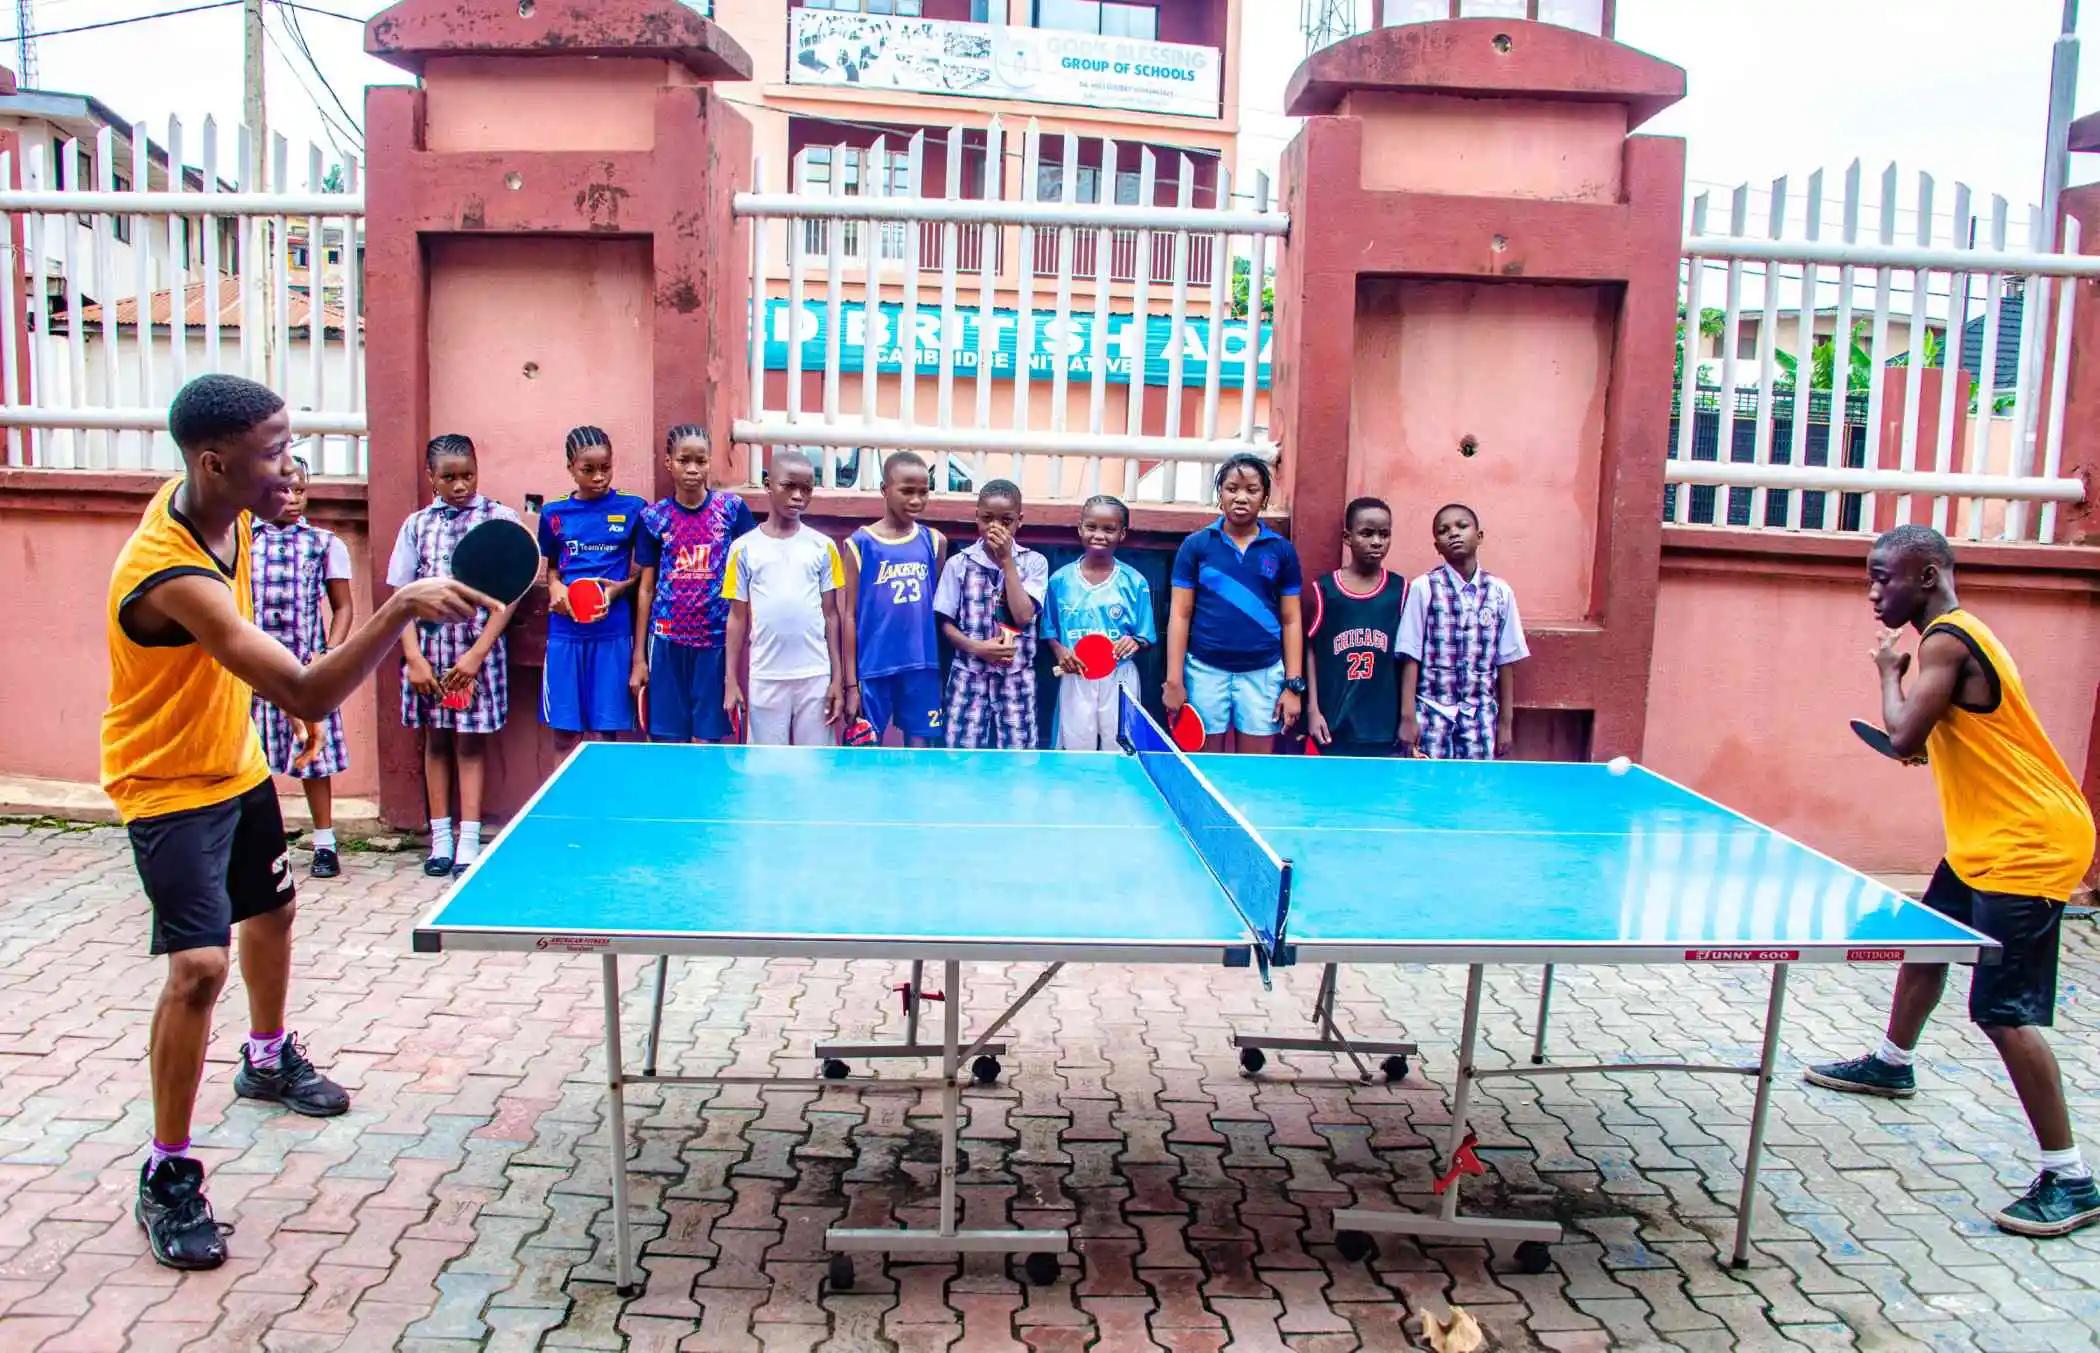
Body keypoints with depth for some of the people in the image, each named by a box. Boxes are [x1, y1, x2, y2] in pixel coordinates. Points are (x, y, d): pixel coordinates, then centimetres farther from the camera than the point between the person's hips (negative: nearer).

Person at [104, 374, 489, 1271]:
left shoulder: (220, 507, -9)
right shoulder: (171, 575, -37)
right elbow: (310, 696, -43)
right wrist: (401, 610, -50)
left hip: (236, 763, 9)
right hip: (171, 787, -9)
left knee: (271, 909, 24)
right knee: (199, 966, -18)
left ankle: (267, 1060, 51)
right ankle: (166, 1178, -1)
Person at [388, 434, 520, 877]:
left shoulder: (499, 519, -2)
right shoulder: (417, 524, 6)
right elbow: (403, 596, 6)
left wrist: (476, 654, -11)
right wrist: (414, 657, -5)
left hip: (478, 646, -3)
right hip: (428, 645, 3)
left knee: (471, 741, 1)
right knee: (435, 740, 8)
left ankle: (469, 843, 5)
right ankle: (440, 839, 15)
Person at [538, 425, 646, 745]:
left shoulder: (632, 508, 0)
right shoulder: (554, 513, 6)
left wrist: (620, 588, -11)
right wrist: (554, 587, -3)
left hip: (613, 632, -2)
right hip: (565, 631, 2)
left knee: (600, 734, 2)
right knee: (565, 736, 5)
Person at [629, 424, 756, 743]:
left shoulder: (732, 508, -1)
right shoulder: (653, 517, 2)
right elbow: (646, 588, 7)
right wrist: (638, 657, 5)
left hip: (716, 640, -1)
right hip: (667, 641, 1)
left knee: (707, 742, 3)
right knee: (667, 741, 4)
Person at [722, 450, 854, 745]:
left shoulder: (823, 547, 2)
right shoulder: (745, 547, 2)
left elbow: (831, 614, 5)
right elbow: (738, 617, 5)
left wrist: (838, 678, 1)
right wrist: (731, 680, 1)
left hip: (816, 676, 0)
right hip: (765, 677, 0)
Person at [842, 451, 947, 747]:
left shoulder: (934, 541, 5)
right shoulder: (860, 543, -3)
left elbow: (938, 603, 12)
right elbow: (850, 614, -1)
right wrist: (850, 679, -3)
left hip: (922, 665, 3)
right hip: (874, 666, -2)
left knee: (920, 745, 7)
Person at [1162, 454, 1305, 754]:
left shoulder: (1282, 550, 4)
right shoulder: (1196, 545, 1)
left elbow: (1291, 621, 6)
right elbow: (1180, 615, 1)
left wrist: (1294, 685, 0)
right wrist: (1174, 680, -5)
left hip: (1263, 673, 1)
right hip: (1205, 670, -1)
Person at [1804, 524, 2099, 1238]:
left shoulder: (1946, 640, -18)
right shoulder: (1955, 635, 13)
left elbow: (1904, 737, -26)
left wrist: (1889, 672, -10)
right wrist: (1935, 745, 8)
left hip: (2026, 845, -11)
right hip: (1987, 840, 11)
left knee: (2004, 1010, -13)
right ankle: (1891, 1064, 48)